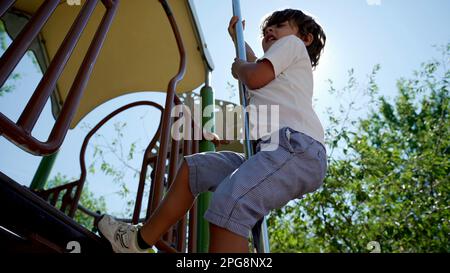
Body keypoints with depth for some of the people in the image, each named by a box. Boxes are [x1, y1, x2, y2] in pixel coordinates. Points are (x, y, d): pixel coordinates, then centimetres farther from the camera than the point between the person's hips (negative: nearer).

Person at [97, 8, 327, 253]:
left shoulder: (293, 43, 13)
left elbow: (254, 78, -5)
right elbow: (255, 65, 63)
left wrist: (238, 68, 17)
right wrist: (237, 38, 73)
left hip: (298, 147, -10)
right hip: (274, 150, 10)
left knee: (228, 204, -34)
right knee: (193, 167, 11)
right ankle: (138, 241, 19)